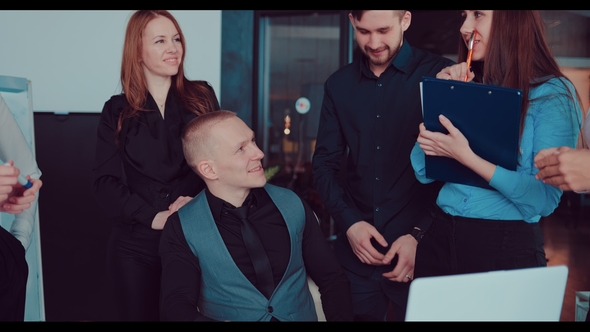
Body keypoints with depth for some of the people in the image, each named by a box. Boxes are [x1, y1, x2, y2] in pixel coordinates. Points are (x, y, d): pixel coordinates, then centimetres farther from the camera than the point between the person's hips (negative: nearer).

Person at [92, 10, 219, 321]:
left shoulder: (202, 97, 3)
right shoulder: (117, 110, 2)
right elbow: (105, 182, -3)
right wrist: (153, 217, -17)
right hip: (135, 244, 0)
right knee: (137, 314, 10)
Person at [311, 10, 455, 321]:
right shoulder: (338, 84, 6)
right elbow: (324, 164, 8)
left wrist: (420, 235, -14)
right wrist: (349, 222, -6)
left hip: (424, 250, -3)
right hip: (356, 252, 3)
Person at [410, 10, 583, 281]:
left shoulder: (553, 93, -8)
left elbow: (545, 199, -16)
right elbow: (424, 172, 3)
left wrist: (466, 157, -22)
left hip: (508, 247, -5)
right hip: (440, 239, 5)